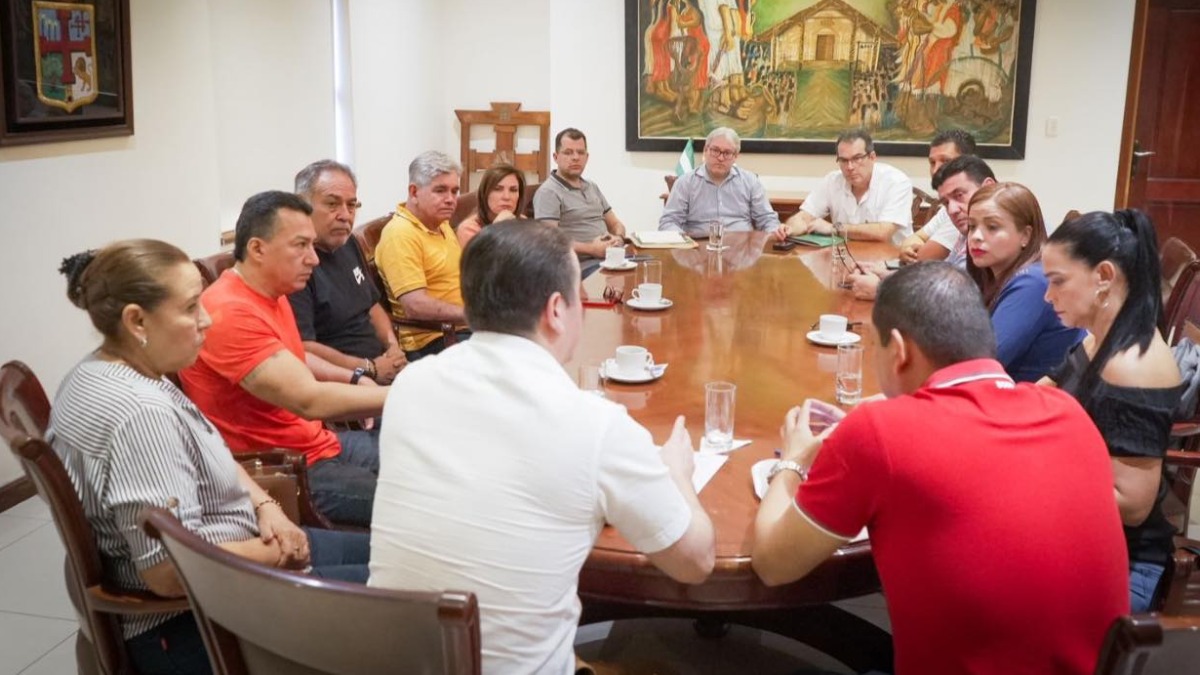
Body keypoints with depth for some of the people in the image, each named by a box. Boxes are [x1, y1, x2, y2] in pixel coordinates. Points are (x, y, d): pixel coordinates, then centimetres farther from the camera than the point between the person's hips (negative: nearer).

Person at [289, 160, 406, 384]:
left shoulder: (347, 244, 14)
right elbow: (302, 349, -22)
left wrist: (393, 346, 7)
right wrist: (372, 369, -14)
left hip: (382, 365, 10)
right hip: (341, 382, -9)